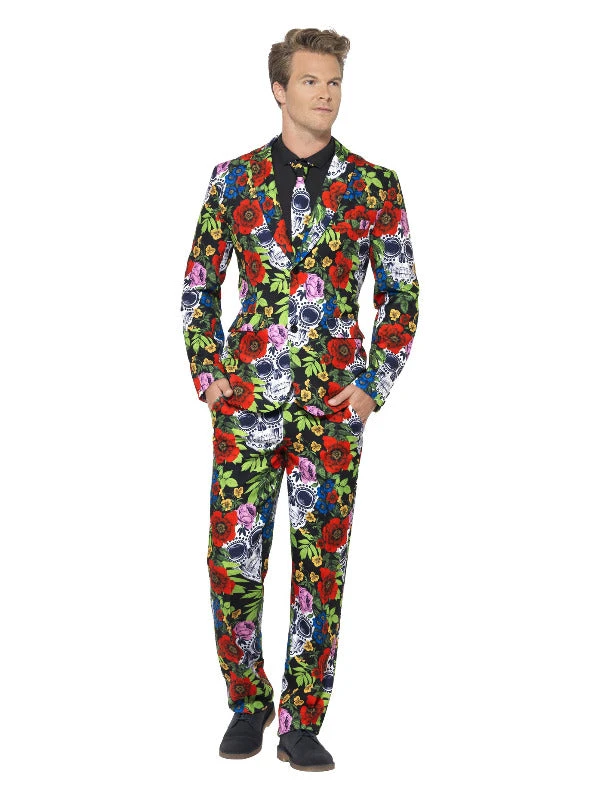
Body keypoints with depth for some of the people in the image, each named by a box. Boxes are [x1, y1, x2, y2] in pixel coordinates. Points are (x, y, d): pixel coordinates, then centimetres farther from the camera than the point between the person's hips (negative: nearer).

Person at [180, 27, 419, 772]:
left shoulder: (374, 186, 4)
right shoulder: (234, 179, 6)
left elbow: (401, 296, 6)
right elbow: (198, 285, 11)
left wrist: (374, 384, -4)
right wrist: (206, 374, 1)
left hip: (334, 404, 0)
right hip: (247, 401, 1)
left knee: (321, 566, 3)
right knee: (232, 561, 1)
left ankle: (302, 725, 16)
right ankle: (247, 704, 24)